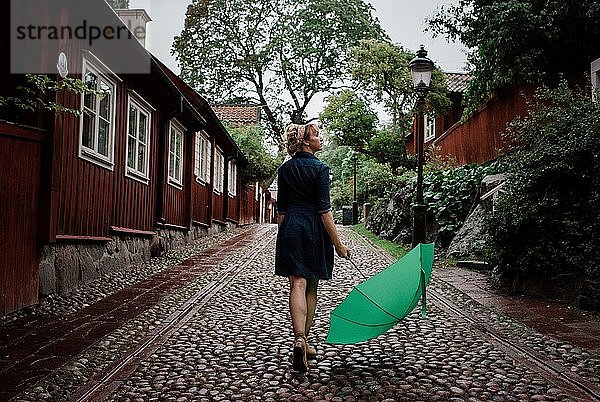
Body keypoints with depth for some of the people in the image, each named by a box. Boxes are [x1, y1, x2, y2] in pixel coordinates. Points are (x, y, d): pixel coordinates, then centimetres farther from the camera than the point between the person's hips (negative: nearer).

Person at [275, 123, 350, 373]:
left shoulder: (284, 169, 7)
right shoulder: (320, 169, -7)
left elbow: (281, 209, 9)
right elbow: (324, 210, -11)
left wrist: (283, 233, 19)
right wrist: (338, 244, -9)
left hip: (290, 229, 3)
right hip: (315, 230, -2)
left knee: (298, 284, -6)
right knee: (311, 287, 11)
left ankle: (299, 339, -25)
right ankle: (305, 340, 21)